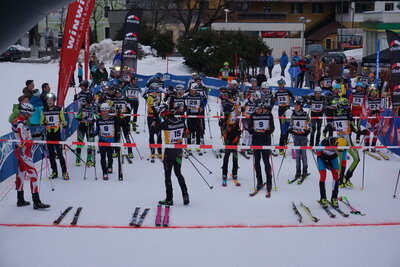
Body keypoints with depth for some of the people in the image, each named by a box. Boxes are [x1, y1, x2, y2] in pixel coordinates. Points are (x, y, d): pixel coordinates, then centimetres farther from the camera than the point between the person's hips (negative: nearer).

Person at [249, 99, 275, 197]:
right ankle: (259, 182, 17)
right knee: (257, 162, 6)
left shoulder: (269, 114, 0)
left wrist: (268, 131, -17)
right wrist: (252, 130, -12)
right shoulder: (253, 115, 7)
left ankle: (269, 184, -1)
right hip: (256, 141, 3)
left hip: (266, 141, -3)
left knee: (266, 162, -6)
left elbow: (272, 127, 4)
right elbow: (250, 128, 10)